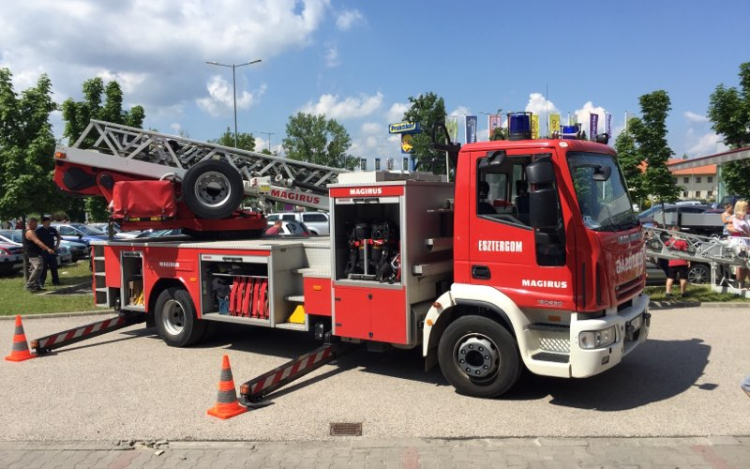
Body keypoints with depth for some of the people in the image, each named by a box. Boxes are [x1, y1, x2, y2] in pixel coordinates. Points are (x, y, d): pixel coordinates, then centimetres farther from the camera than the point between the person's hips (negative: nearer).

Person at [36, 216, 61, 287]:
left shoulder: (53, 229, 5)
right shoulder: (39, 230, -7)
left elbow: (58, 237, 19)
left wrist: (57, 245, 10)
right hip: (43, 252, -4)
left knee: (54, 267, 9)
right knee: (43, 268, -4)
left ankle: (55, 281, 17)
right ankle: (41, 282, 2)